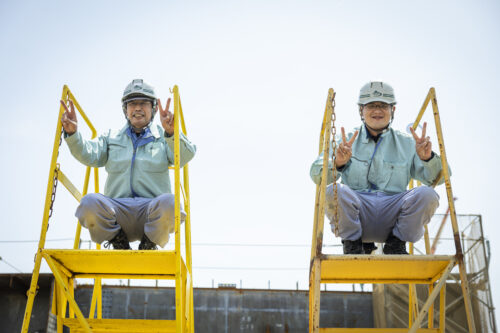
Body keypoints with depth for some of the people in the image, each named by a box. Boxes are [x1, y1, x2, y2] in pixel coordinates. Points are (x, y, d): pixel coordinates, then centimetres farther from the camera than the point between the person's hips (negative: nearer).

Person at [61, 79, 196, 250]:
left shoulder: (163, 137, 16)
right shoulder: (111, 137, 24)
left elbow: (185, 156, -5)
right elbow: (89, 155, 5)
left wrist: (171, 133, -26)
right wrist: (72, 134, -15)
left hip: (152, 210, -1)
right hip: (117, 210, 2)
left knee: (169, 202, -35)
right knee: (89, 202, -29)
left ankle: (148, 246, -9)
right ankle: (119, 244, -5)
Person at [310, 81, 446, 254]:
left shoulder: (407, 143, 14)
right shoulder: (346, 141, 11)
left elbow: (435, 178, 5)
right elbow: (317, 176, -2)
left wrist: (428, 158, -17)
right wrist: (337, 163, -24)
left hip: (393, 211, 1)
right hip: (355, 214, -1)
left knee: (427, 195, -25)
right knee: (334, 191, -31)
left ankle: (396, 244, 0)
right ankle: (353, 243, -4)